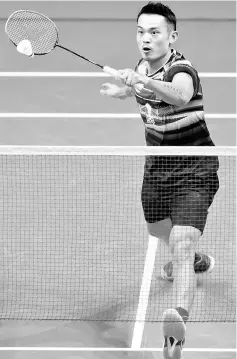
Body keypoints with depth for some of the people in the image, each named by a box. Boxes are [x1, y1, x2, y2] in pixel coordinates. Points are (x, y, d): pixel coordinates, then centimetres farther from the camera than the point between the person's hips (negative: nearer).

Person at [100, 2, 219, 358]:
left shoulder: (181, 69, -25)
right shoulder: (143, 68, -1)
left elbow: (181, 94, -53)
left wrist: (144, 82, -67)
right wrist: (124, 90, 16)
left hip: (194, 170, -9)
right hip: (157, 166, 9)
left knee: (181, 244, -26)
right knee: (158, 229, 30)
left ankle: (178, 326, -42)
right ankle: (197, 260, 63)